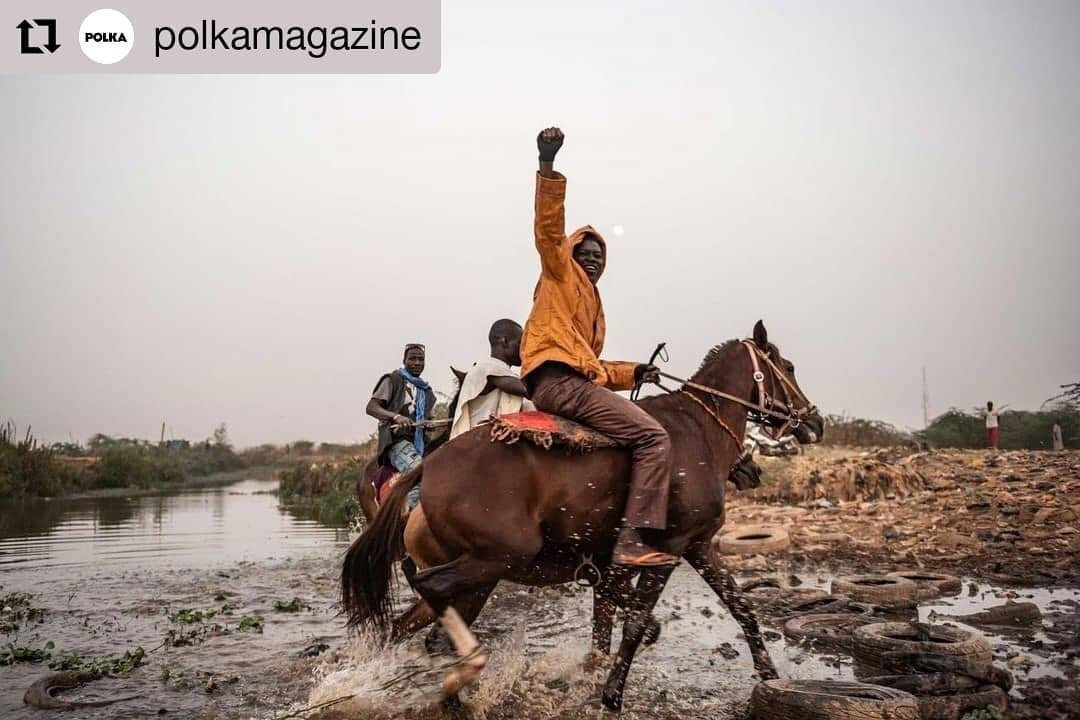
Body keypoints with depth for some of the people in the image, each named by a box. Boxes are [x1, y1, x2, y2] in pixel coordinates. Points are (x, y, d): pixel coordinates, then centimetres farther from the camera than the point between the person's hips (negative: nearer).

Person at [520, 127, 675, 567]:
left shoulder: (594, 304, 31)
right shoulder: (559, 273, 9)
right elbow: (548, 225, -7)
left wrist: (633, 373, 14)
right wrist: (547, 166, -19)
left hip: (577, 381, 10)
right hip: (558, 379, -10)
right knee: (654, 437, -18)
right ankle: (633, 541, -27)